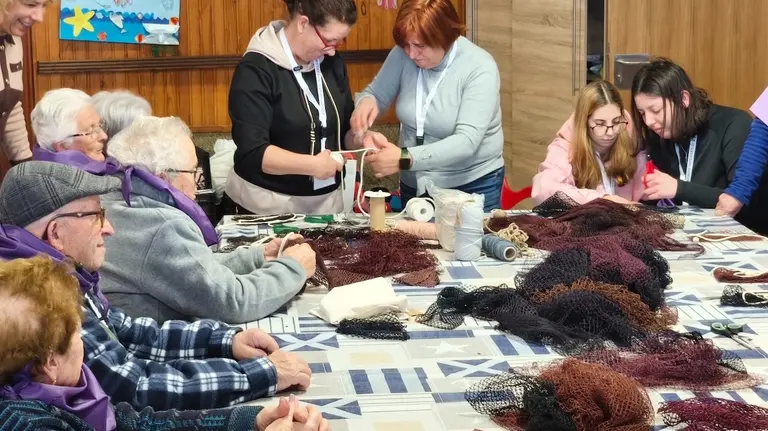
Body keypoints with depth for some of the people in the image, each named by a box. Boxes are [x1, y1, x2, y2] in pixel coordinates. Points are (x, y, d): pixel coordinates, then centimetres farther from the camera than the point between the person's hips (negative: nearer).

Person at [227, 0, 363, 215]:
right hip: (270, 204, -6)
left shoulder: (333, 64, 5)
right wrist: (312, 165, -31)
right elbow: (252, 151, -22)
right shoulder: (256, 70, -15)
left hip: (327, 200, 6)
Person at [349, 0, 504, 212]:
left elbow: (466, 141, -29)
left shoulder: (480, 68, -21)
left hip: (473, 186, -4)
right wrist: (366, 100, -21)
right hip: (414, 185, 4)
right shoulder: (403, 55, -9)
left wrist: (404, 159, -38)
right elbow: (377, 94, 5)